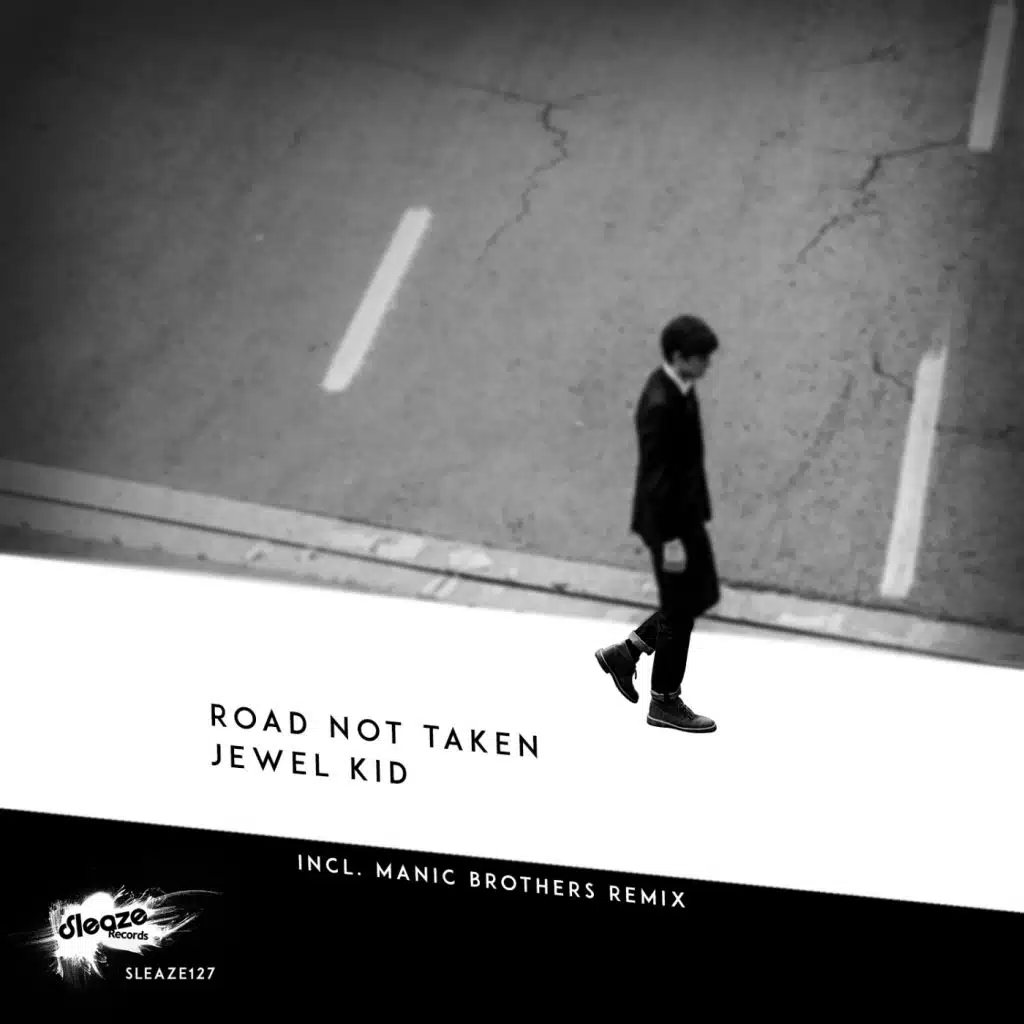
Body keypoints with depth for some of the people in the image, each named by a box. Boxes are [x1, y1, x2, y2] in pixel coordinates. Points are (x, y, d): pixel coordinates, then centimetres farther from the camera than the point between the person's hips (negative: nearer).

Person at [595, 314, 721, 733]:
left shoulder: (679, 388, 4)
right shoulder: (660, 404, -26)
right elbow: (655, 476, -25)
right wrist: (670, 539, -23)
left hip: (686, 512, 10)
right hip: (669, 520, -10)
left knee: (703, 595, 18)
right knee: (679, 609, 4)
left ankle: (625, 652, 26)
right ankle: (664, 703, 20)